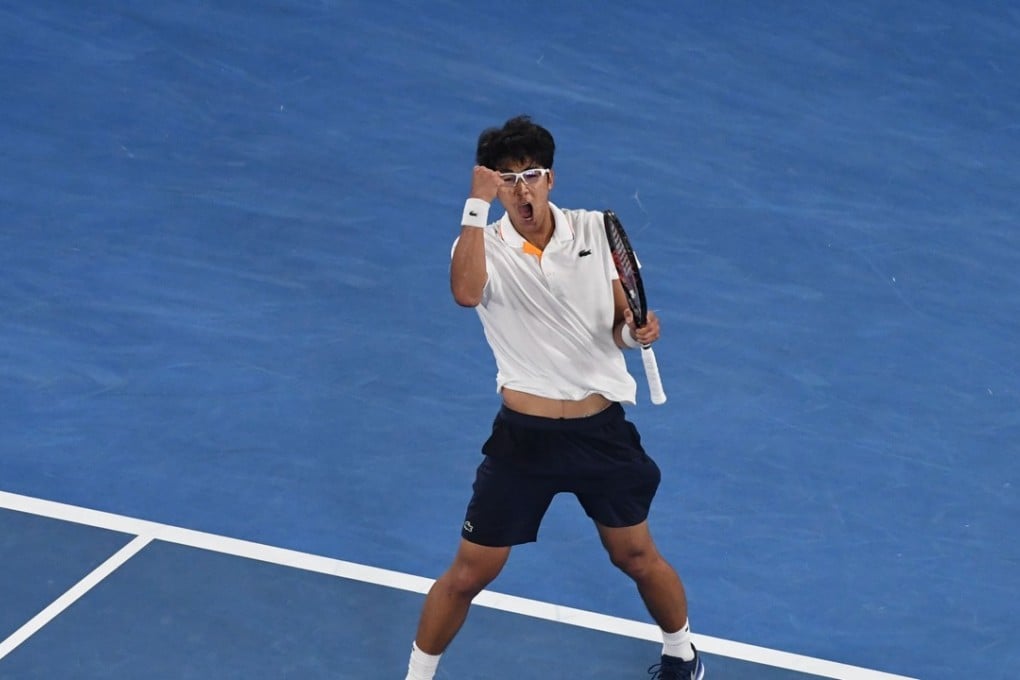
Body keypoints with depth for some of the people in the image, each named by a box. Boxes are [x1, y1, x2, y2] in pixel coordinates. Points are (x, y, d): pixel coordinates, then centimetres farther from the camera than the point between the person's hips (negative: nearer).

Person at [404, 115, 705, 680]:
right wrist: (477, 204, -35)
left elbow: (621, 325, 3)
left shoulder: (595, 231, -2)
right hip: (524, 437, -2)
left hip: (602, 430, 2)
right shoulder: (484, 246, -10)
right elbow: (466, 293, -34)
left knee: (637, 558, 16)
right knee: (468, 574, 3)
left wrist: (638, 330, -20)